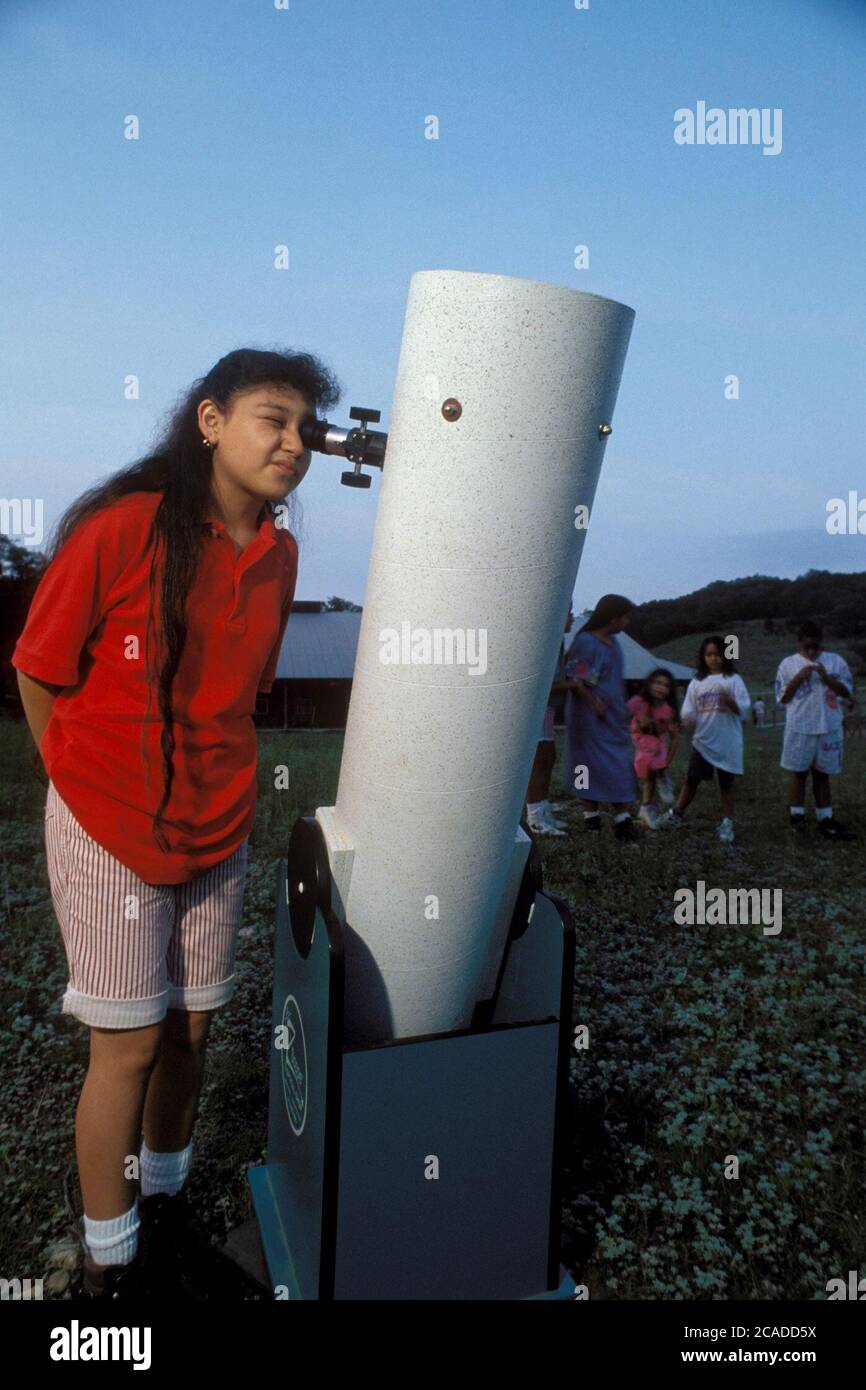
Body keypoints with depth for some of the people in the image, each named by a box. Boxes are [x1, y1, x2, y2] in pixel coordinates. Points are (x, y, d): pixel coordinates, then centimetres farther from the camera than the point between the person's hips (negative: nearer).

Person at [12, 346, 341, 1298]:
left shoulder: (279, 553, 1)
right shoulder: (120, 527, -17)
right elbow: (37, 673, -7)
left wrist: (215, 785, 12)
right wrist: (92, 785, 2)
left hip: (218, 834, 5)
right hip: (111, 833, -5)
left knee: (191, 1031, 15)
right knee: (129, 1044, 4)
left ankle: (163, 1202, 41)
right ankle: (107, 1261, 27)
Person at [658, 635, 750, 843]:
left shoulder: (733, 679, -2)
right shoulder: (696, 682, 6)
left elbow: (743, 710, -7)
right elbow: (689, 712, 4)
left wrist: (729, 702, -26)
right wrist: (686, 719, -18)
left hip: (727, 742, -2)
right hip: (703, 741, 2)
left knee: (726, 783, 7)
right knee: (691, 779, 6)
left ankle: (727, 822, 15)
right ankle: (676, 814, 18)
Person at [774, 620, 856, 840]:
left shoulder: (836, 661, 4)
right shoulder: (788, 664, 1)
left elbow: (847, 692, 2)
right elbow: (782, 698, 1)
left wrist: (826, 677, -11)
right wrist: (798, 679, -12)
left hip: (829, 728, 2)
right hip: (799, 729, -2)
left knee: (822, 774, 10)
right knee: (798, 772, 5)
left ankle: (825, 821, 15)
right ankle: (796, 816, 12)